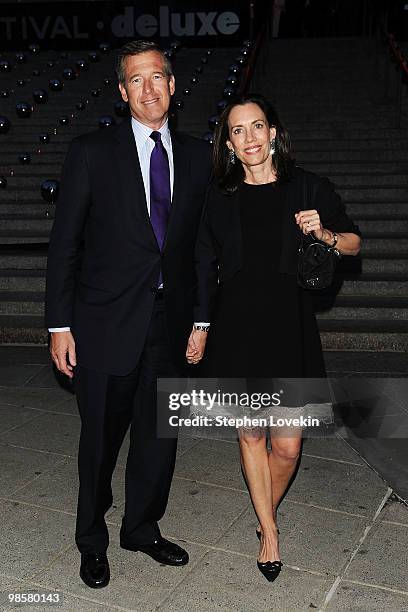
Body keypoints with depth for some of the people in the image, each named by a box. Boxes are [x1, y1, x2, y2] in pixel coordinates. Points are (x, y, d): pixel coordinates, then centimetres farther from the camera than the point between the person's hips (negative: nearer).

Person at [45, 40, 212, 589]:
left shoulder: (197, 155, 7)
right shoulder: (91, 153, -3)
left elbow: (199, 243, 9)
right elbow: (64, 244, -3)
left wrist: (198, 317, 6)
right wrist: (59, 324, -6)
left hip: (169, 323, 3)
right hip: (107, 323, -3)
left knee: (159, 436, 14)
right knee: (101, 440, 11)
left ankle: (143, 528, 39)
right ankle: (93, 542, 35)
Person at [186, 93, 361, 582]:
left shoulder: (307, 188, 1)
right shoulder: (217, 196, 5)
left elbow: (354, 242, 10)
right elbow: (204, 266, 10)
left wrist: (325, 234, -11)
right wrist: (200, 325, 9)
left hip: (289, 326, -1)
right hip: (235, 326, 1)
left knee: (287, 445, 0)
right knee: (250, 434, 9)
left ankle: (267, 511, 33)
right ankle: (269, 532, 29)